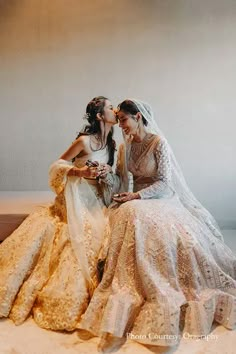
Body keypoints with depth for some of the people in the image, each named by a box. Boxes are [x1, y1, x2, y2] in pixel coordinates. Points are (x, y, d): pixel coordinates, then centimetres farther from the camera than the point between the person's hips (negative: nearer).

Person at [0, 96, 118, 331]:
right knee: (79, 236, -19)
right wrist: (80, 171, -23)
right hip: (77, 196, -6)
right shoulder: (84, 140, -13)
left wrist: (108, 171, -5)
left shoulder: (110, 142, 9)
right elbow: (57, 165, -8)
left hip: (95, 198, 7)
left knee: (96, 234, -12)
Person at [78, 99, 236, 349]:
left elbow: (164, 182, -14)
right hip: (137, 200, 5)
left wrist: (136, 196, -23)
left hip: (162, 199, -5)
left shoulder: (159, 142, -11)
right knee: (131, 217, -29)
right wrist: (105, 175, -12)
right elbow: (120, 179, 9)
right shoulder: (125, 146, 9)